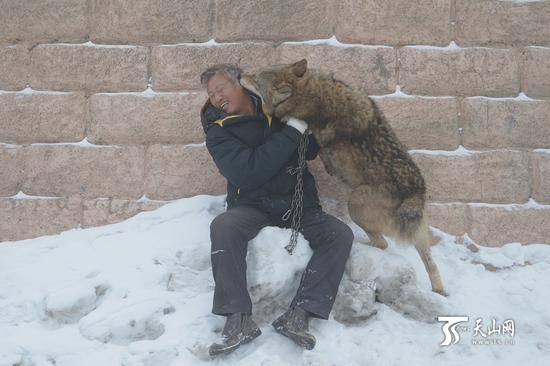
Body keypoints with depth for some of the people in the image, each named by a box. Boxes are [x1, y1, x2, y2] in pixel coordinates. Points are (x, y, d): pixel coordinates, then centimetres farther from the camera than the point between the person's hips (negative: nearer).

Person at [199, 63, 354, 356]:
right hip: (252, 206, -3)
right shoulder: (218, 132, -2)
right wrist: (291, 132, -19)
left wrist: (306, 119, -8)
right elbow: (246, 173, -19)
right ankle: (239, 319, -31)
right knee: (223, 227, -34)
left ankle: (298, 314, -28)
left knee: (340, 233, -22)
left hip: (299, 203, 3)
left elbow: (311, 151, 12)